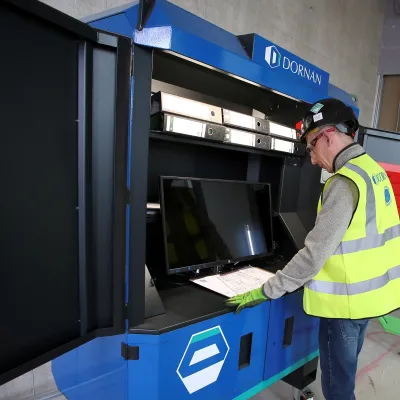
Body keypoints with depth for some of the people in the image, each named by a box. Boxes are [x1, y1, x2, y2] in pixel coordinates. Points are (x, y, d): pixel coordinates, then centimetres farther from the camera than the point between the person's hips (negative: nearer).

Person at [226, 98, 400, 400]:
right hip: (368, 292, 9)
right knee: (345, 374, 27)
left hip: (346, 300, -9)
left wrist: (266, 292, -20)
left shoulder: (345, 181, -24)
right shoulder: (373, 170, 5)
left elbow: (316, 252, -27)